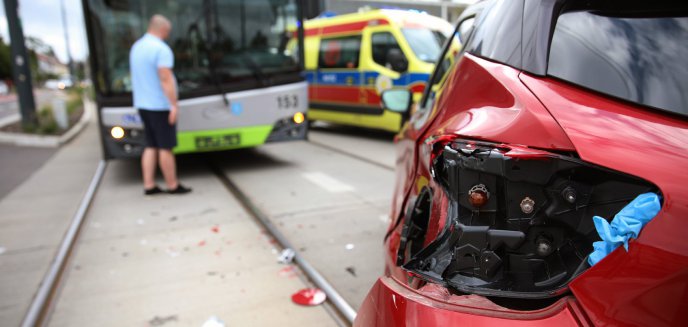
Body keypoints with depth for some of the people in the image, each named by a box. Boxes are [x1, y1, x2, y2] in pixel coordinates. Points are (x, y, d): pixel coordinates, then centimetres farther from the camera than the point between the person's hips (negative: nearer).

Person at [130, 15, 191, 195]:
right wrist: (174, 105, -23)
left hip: (143, 104, 9)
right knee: (166, 147, -1)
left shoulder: (137, 47, 13)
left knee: (151, 146, 10)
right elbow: (166, 79, -23)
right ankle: (173, 186, 8)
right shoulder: (161, 49, -16)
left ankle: (149, 185, 10)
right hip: (160, 106, -8)